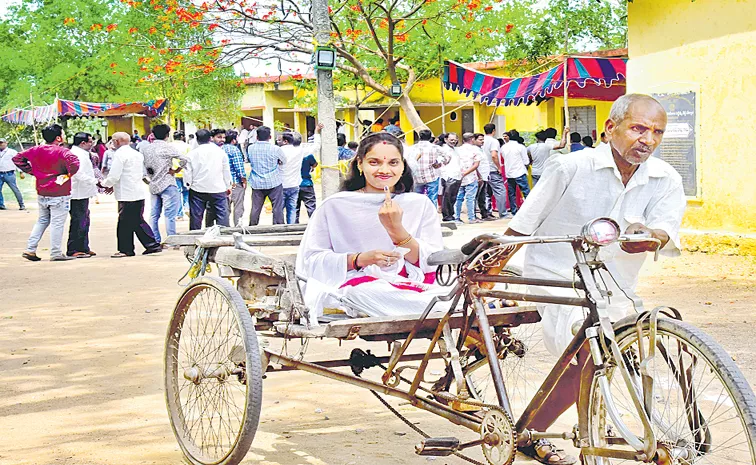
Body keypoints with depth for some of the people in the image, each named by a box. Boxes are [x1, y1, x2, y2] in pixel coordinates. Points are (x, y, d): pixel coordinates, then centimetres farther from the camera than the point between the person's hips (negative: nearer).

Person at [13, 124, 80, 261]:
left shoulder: (37, 150, 3)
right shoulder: (62, 152, -15)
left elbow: (17, 158, 9)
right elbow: (74, 162, -34)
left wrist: (32, 171, 8)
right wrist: (67, 175, -17)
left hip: (42, 193, 6)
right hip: (59, 194, -6)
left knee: (42, 220, 20)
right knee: (57, 223, 2)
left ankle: (30, 249, 15)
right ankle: (56, 253, 6)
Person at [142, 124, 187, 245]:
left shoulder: (145, 148, 7)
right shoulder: (167, 147, -11)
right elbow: (184, 159, -19)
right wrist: (176, 170, -5)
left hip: (153, 185, 6)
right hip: (167, 185, -6)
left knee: (154, 214, 11)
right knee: (170, 215, -5)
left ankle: (155, 241, 13)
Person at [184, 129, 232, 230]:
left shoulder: (192, 154, -3)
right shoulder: (220, 152, -2)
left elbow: (187, 173, -1)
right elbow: (226, 171, 6)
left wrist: (188, 185, 17)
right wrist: (228, 186, 18)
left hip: (197, 190, 1)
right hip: (218, 189, 0)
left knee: (196, 217, 8)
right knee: (222, 215, 2)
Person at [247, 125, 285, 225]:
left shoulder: (250, 148, -1)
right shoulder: (275, 149, -9)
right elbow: (284, 160, 7)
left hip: (257, 184, 3)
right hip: (274, 183, -3)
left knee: (255, 208, 9)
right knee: (277, 208, 2)